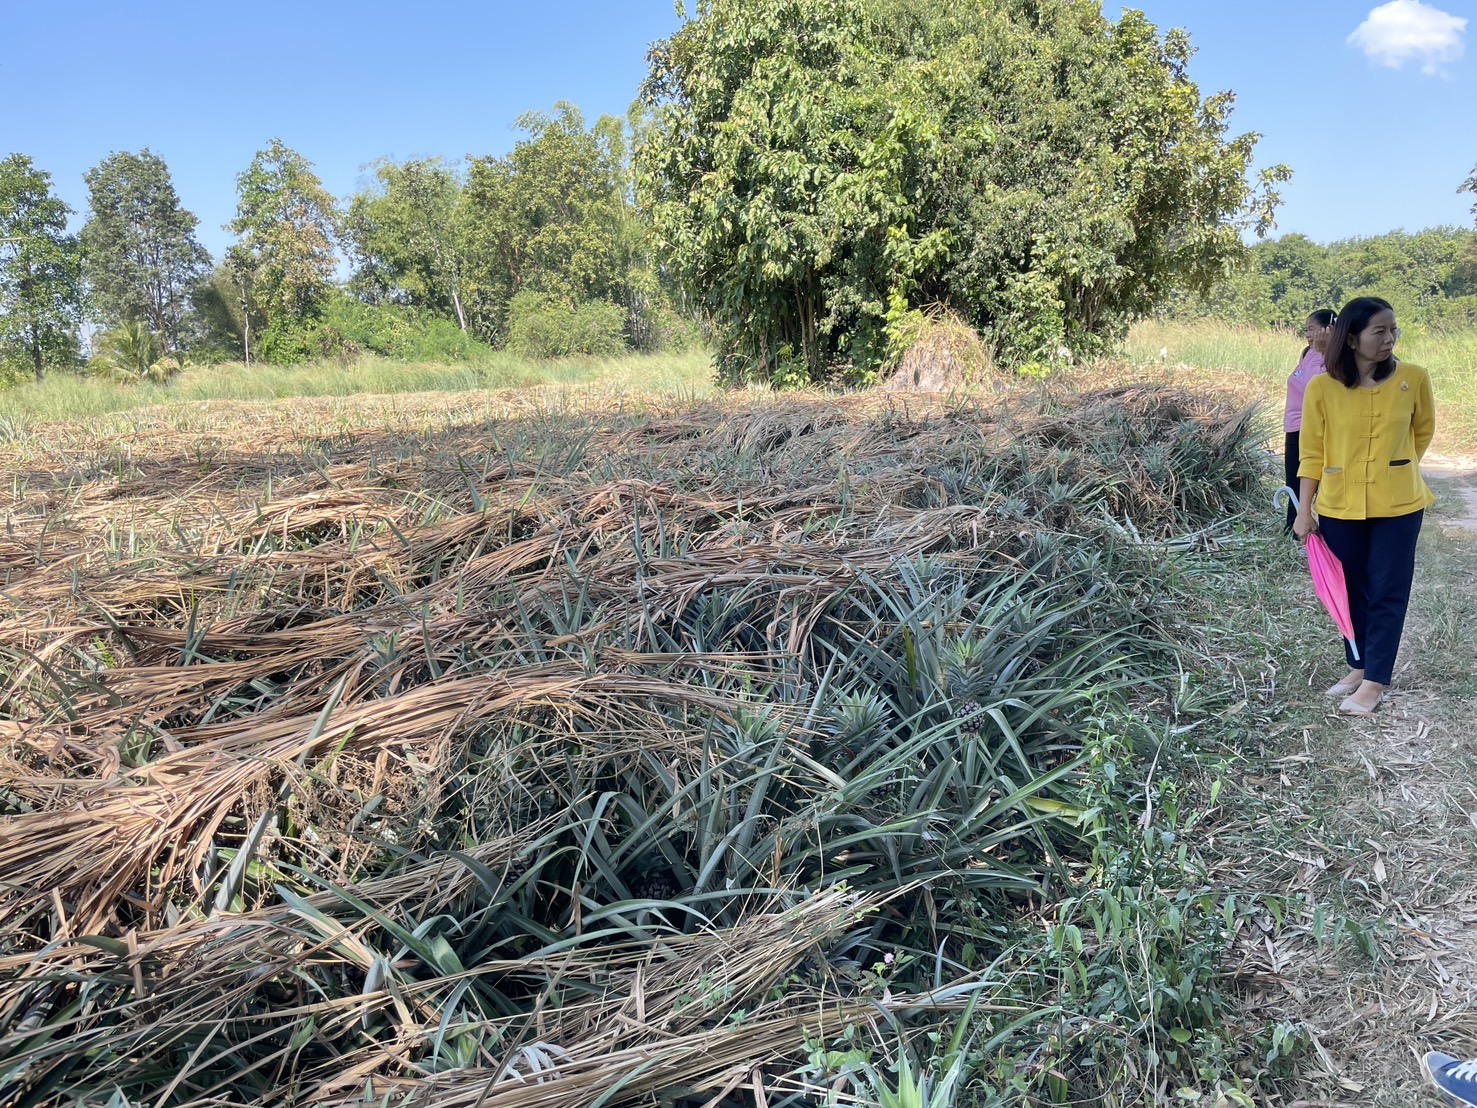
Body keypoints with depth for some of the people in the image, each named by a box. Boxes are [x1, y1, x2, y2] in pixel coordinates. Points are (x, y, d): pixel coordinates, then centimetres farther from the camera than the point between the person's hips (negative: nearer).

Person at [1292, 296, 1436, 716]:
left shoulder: (1413, 378, -8)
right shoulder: (1322, 387, -10)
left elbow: (1423, 431, 11)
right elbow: (1312, 453, -3)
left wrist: (1395, 468, 13)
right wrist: (1304, 510, -3)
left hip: (1397, 505, 0)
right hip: (1339, 507, 1)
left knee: (1388, 593, 3)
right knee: (1351, 590, 13)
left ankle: (1375, 681, 11)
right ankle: (1359, 667, 29)